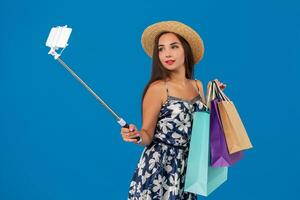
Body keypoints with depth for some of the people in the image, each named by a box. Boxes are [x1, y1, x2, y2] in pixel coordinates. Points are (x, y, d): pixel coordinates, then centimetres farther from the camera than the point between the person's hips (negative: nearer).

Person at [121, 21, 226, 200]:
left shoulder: (197, 85, 6)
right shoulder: (157, 88, -12)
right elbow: (148, 135, -10)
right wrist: (137, 137, -31)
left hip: (188, 166, 6)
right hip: (159, 166, -5)